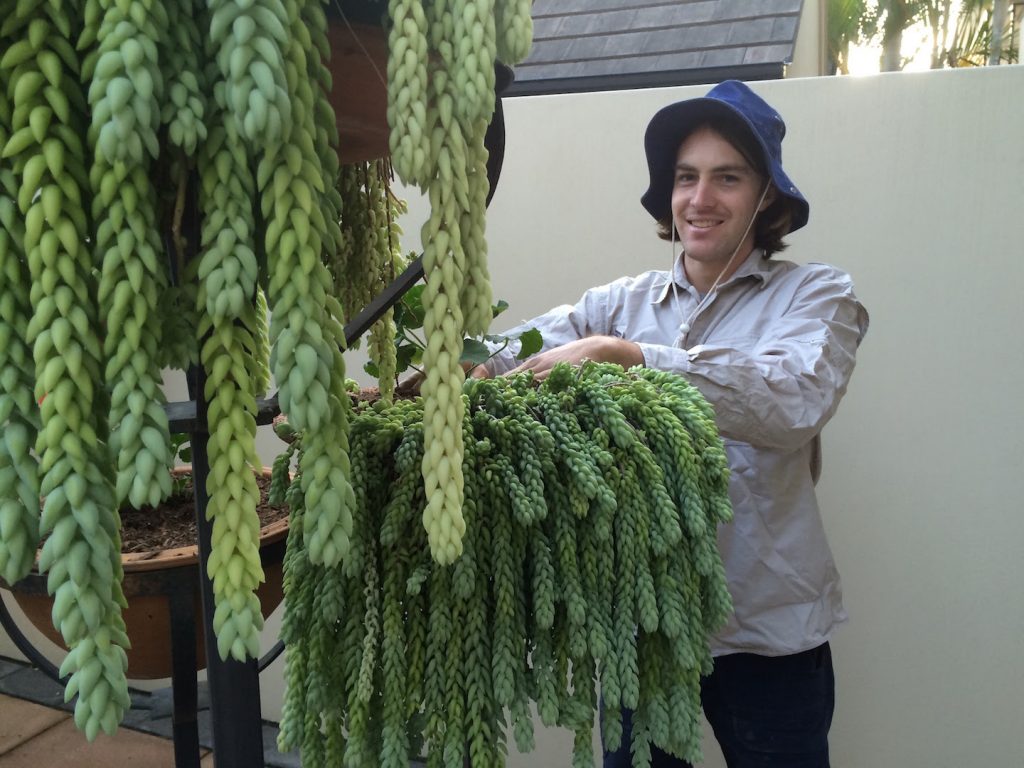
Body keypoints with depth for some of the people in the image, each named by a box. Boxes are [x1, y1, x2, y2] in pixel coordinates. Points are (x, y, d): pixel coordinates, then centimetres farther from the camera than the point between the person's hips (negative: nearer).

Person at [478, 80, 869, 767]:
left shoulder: (816, 294, -5)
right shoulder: (622, 303, 4)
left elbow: (797, 399, -26)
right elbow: (515, 351, -11)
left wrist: (623, 353, -30)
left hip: (767, 634, -2)